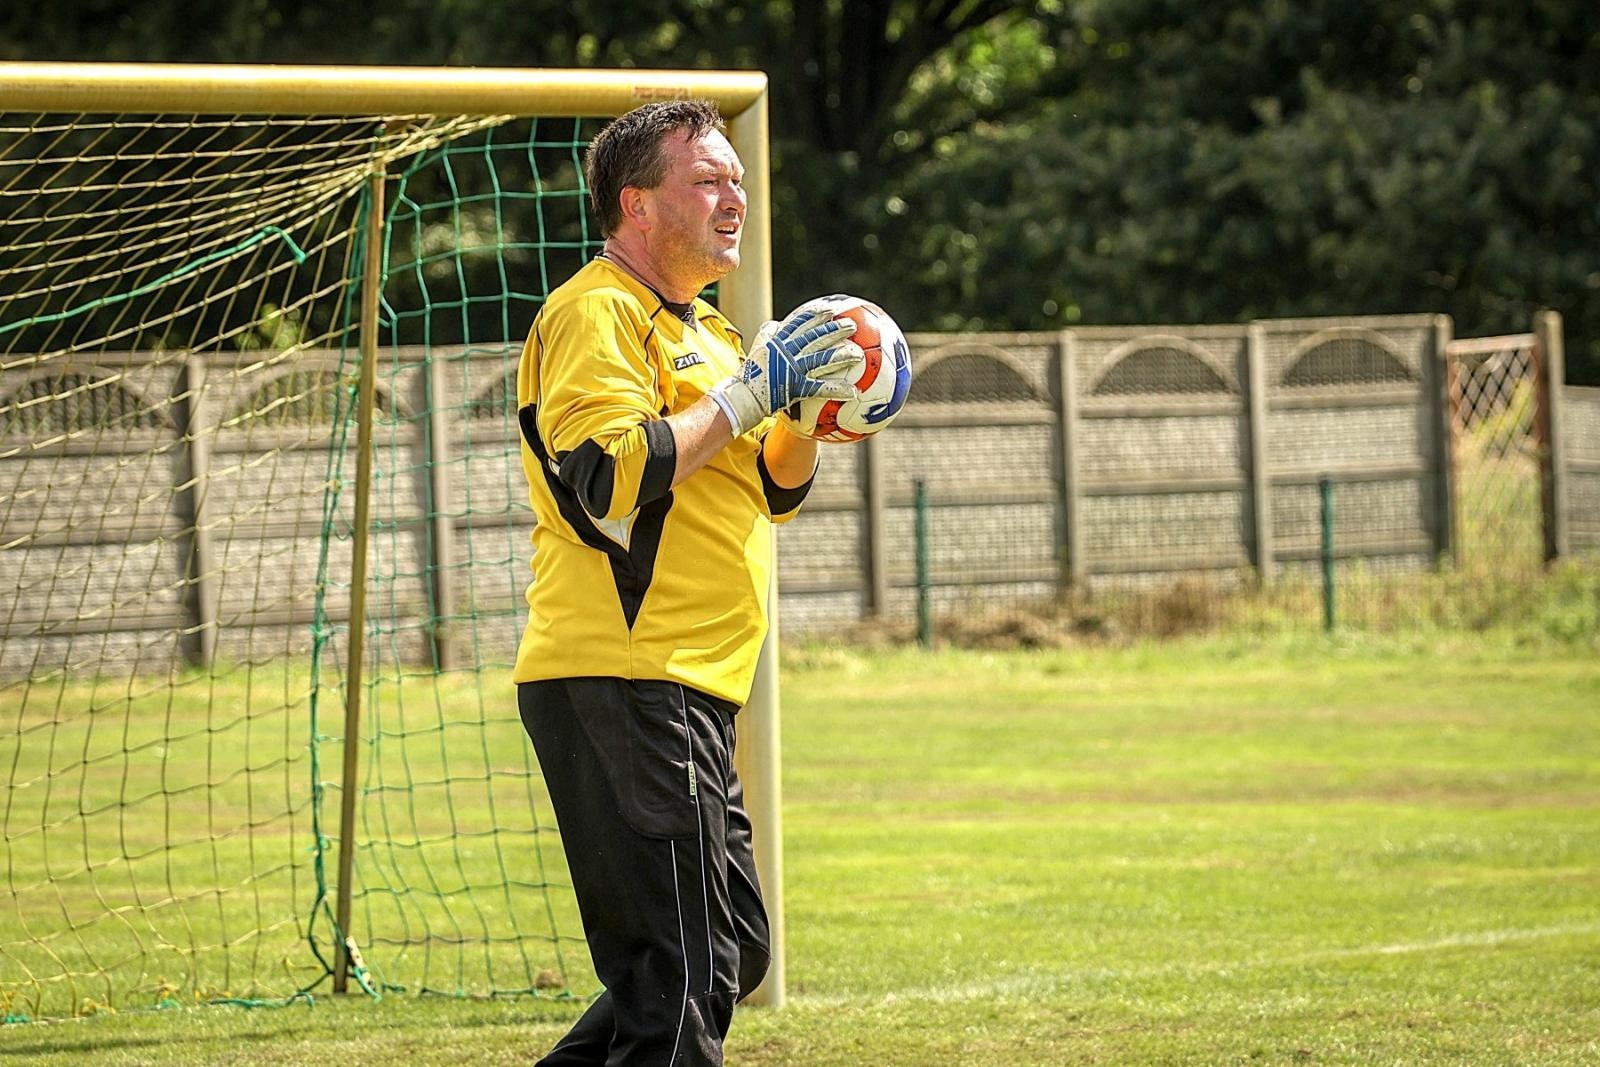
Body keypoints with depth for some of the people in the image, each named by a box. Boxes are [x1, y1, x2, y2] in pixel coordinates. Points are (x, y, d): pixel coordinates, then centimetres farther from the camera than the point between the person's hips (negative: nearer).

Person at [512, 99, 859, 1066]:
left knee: (734, 951, 15)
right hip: (621, 687, -10)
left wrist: (806, 410, 5)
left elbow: (778, 492, 25)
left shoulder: (700, 327, 23)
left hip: (692, 694, 10)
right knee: (684, 984, -13)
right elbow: (610, 479, -22)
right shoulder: (597, 314, -8)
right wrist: (753, 392, -16)